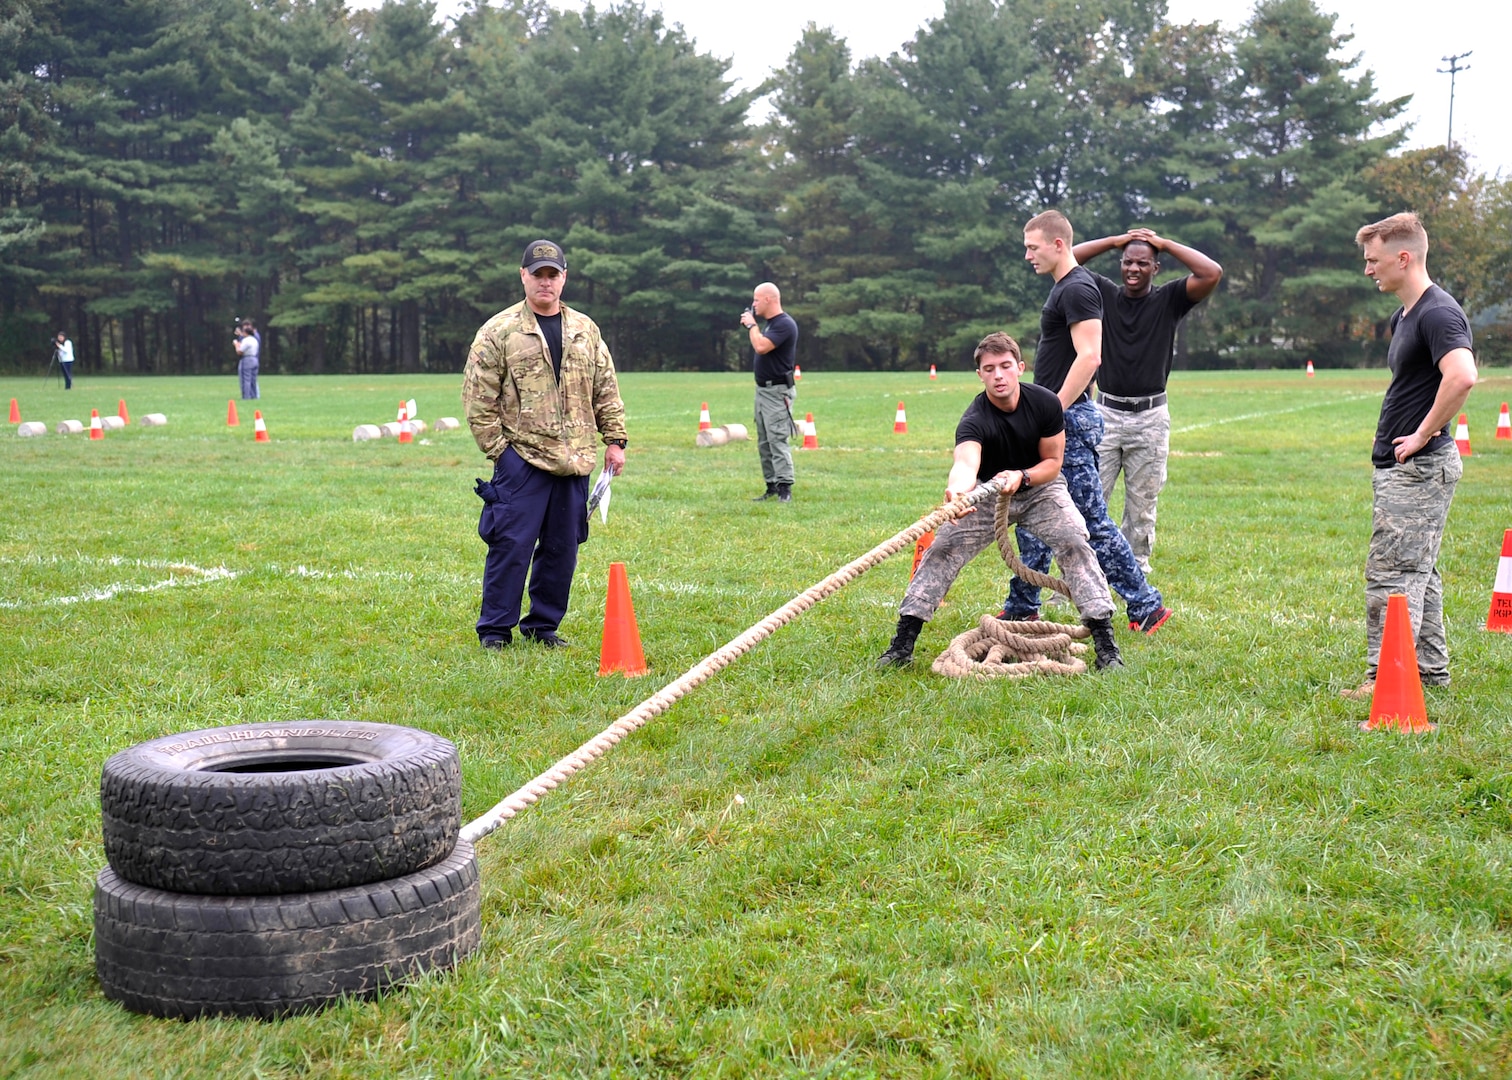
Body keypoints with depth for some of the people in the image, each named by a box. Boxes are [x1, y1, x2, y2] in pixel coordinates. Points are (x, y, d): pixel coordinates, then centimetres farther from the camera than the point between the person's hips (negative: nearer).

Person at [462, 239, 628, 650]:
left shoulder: (586, 331, 12)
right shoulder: (498, 332, -2)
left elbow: (606, 391, 16)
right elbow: (478, 399, -3)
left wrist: (615, 440, 9)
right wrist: (497, 450, -7)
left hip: (574, 462, 5)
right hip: (521, 461, -4)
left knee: (562, 547, 9)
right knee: (511, 544, -5)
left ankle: (543, 624, 22)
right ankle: (495, 628, 7)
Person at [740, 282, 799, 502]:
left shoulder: (784, 324, -17)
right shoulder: (770, 323, 15)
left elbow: (761, 347, -26)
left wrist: (752, 325, -15)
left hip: (777, 392, -10)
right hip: (762, 390, 10)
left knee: (777, 440, -13)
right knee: (763, 443, 11)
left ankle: (785, 488, -14)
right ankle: (772, 486, 16)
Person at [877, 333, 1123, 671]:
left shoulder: (1045, 403, -20)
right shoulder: (974, 420, -29)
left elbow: (1053, 463, -10)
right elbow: (966, 462, -50)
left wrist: (1021, 476, -31)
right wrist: (956, 490, -74)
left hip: (1039, 488, 1)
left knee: (1075, 542, -21)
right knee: (942, 549, -15)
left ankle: (1105, 643, -16)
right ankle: (903, 641, -9)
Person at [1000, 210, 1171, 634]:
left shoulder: (1078, 289, -15)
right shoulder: (1063, 287, 16)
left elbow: (1089, 357, -24)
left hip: (1068, 422, -11)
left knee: (1092, 520, -6)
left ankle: (1145, 605, 1)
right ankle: (1022, 608, 21)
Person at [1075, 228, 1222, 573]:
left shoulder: (1169, 300, 2)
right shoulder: (1104, 295, 5)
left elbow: (1212, 273, -12)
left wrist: (1166, 243, -3)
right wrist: (1114, 241, 3)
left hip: (1150, 419, 0)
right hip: (1105, 414, 0)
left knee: (1142, 509, 8)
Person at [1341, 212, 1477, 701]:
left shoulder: (1438, 313, -17)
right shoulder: (1405, 316, 15)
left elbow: (1462, 376, -34)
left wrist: (1422, 436, -25)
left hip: (1420, 465, -10)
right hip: (1401, 465, 10)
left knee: (1392, 572, -9)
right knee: (1418, 571, 15)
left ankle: (1385, 678, -6)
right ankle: (1430, 669, 23)